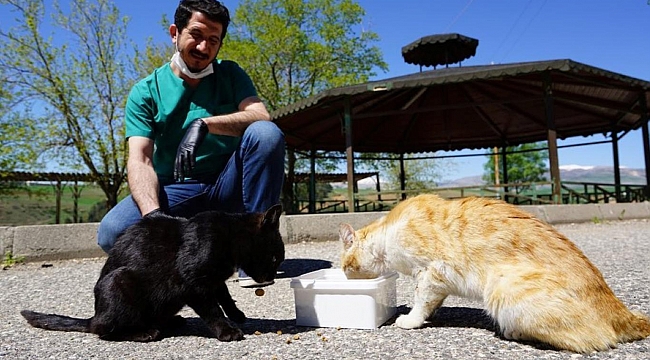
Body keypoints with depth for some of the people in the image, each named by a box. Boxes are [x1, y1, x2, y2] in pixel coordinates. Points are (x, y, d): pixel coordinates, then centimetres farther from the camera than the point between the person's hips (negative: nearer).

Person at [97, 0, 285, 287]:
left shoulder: (230, 75, 4)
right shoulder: (146, 91, -1)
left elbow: (261, 117, -15)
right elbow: (140, 159, -13)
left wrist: (204, 124, -32)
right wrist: (152, 214, -33)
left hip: (228, 187, 1)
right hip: (176, 190, 0)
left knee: (266, 134, -27)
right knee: (112, 232, -27)